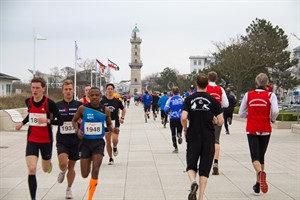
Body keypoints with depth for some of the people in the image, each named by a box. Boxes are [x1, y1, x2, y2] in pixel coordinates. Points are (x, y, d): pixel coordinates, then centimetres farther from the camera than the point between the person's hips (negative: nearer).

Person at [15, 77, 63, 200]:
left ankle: (49, 163, 55)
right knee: (31, 169, -14)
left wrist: (47, 120, -29)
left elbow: (60, 121, -13)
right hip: (32, 140, 2)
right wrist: (22, 123, 8)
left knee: (46, 169, 16)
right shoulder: (28, 101, -2)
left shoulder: (49, 103, -16)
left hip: (46, 140, -2)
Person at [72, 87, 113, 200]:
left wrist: (113, 129, -9)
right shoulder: (83, 108, -6)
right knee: (85, 175, 5)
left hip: (99, 142, 0)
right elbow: (74, 120, 8)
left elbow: (109, 124, 14)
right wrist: (77, 130, -11)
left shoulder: (105, 110, -1)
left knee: (95, 172, -13)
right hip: (86, 142, 0)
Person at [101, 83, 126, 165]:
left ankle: (115, 147, 16)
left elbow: (123, 109, 14)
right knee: (108, 142, 6)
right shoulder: (102, 101, -4)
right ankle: (110, 158, 22)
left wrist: (122, 118, 1)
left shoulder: (117, 101, 0)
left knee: (114, 139, -20)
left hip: (115, 122, -1)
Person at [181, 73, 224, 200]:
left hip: (193, 137, 0)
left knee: (191, 166, 12)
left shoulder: (189, 99, -1)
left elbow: (183, 118, -12)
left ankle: (193, 182, -17)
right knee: (204, 169, 7)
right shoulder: (213, 100, -2)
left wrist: (185, 129, 6)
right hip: (208, 139, 0)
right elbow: (220, 122, -6)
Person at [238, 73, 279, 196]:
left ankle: (260, 172, -37)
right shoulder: (270, 95, -4)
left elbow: (241, 113, 2)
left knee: (255, 157, -4)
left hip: (251, 129, 0)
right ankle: (258, 185, 22)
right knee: (261, 156, 15)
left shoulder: (248, 95, 1)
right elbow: (275, 111, -18)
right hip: (265, 130, 1)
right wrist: (272, 119, 2)